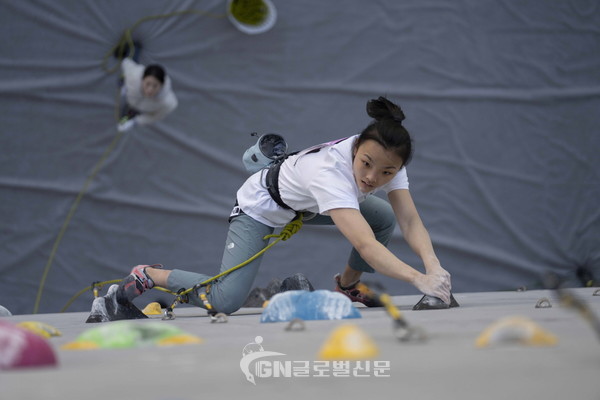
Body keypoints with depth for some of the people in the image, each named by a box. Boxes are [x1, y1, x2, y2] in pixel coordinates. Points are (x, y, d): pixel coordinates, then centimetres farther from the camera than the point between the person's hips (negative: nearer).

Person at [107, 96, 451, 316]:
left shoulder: (387, 159, -26)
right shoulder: (331, 172, -46)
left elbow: (411, 222, -29)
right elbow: (366, 246, -56)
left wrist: (433, 265, -48)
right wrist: (419, 279, -67)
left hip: (307, 205, 7)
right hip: (262, 205, -7)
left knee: (385, 218, -10)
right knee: (225, 301, -21)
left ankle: (348, 285, 15)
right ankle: (149, 275, 4)